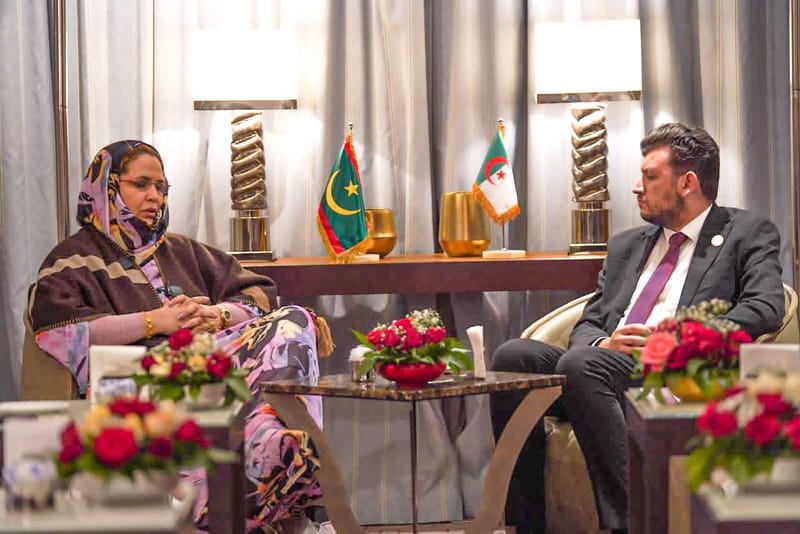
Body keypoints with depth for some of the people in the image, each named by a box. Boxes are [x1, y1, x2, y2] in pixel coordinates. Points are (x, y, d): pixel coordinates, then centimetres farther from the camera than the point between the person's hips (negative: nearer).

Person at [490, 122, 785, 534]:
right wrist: (604, 342, -3)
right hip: (606, 365, 6)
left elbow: (766, 308, -5)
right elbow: (587, 325, 23)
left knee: (581, 362, -34)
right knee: (513, 355, -20)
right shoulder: (625, 245, 30)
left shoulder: (747, 234, 12)